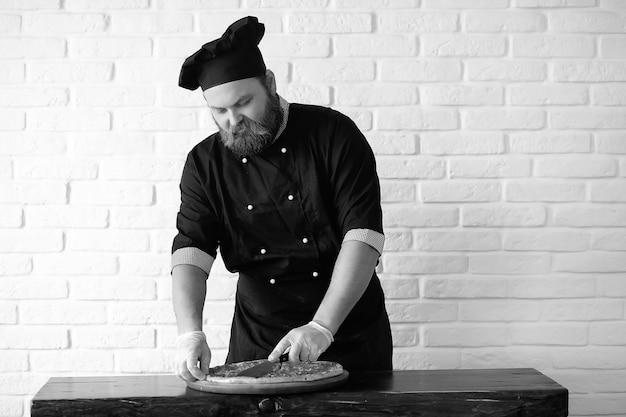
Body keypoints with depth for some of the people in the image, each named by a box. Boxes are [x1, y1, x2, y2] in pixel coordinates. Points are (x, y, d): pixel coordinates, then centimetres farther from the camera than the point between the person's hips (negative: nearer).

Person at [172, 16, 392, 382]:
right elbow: (191, 253, -10)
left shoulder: (333, 134, -11)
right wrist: (190, 333, -28)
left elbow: (363, 234, -19)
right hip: (257, 342, 2)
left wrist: (322, 326, -28)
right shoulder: (205, 164, -1)